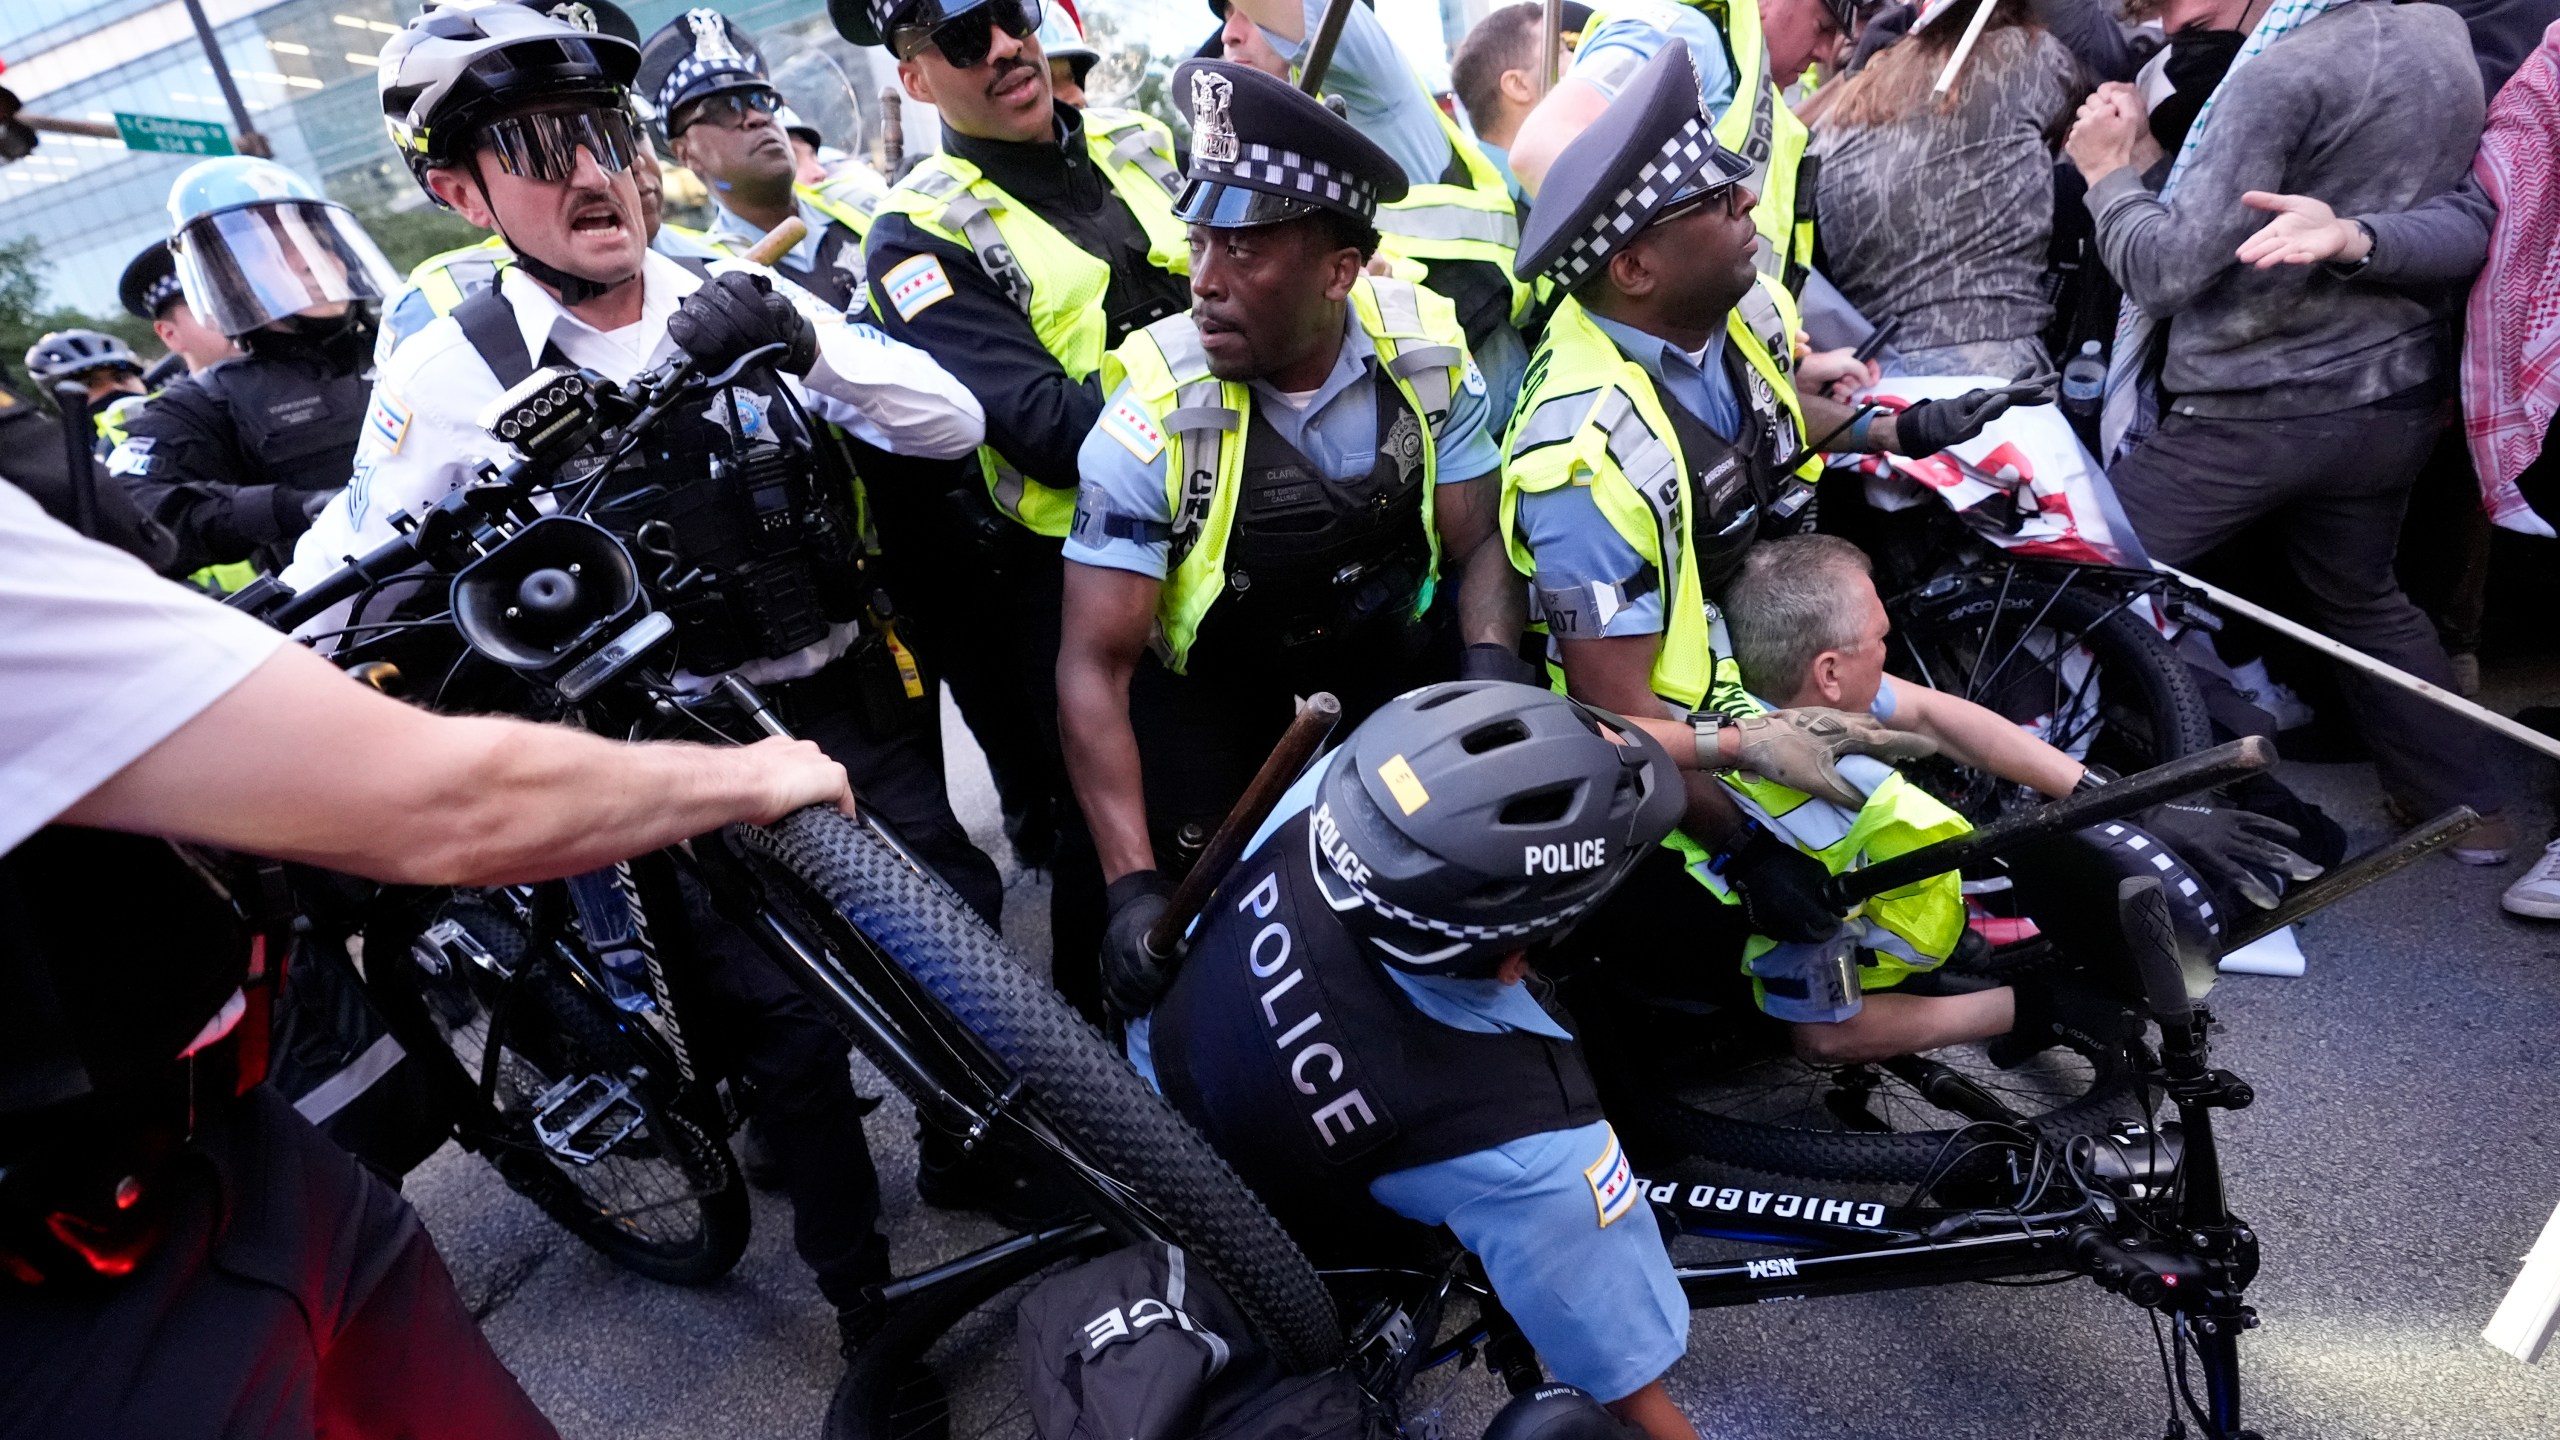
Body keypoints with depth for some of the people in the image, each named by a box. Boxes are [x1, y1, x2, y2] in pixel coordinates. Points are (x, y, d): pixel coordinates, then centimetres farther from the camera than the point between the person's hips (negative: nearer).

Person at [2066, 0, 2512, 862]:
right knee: (2366, 601, 25)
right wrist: (2150, 160, 4)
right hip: (2395, 406, 8)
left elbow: (2166, 271, -21)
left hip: (2251, 417, -8)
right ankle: (2469, 808, 34)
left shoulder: (2282, 75, -17)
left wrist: (2110, 170, -3)